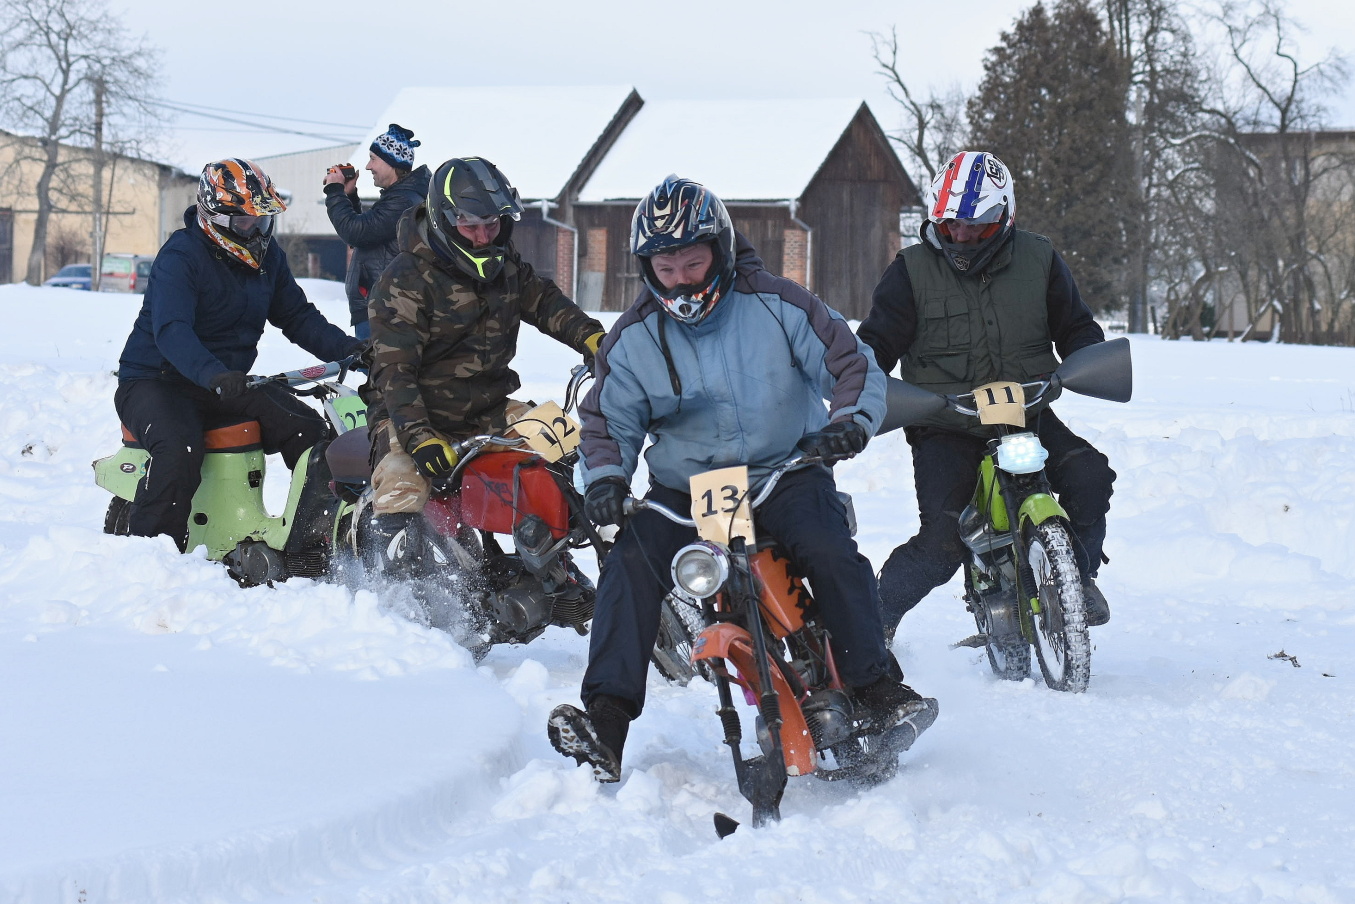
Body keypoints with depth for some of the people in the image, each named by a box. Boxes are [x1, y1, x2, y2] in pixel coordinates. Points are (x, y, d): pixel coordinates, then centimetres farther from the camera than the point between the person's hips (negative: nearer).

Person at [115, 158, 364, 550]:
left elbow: (297, 316, 12)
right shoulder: (180, 257, -18)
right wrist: (213, 375, -49)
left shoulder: (267, 257, 7)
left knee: (307, 429, -9)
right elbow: (171, 331, -32)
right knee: (180, 449, -35)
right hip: (157, 381, -7)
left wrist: (346, 348, -7)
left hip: (233, 380, 7)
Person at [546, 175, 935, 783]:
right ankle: (605, 721, -26)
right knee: (630, 566, -22)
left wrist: (848, 423, -20)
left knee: (832, 551, -28)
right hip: (681, 489, 2)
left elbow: (850, 364, -2)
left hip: (785, 472, -2)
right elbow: (609, 416, 9)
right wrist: (604, 478, -10)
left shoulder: (777, 305, -5)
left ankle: (878, 688, -15)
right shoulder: (634, 337, 1)